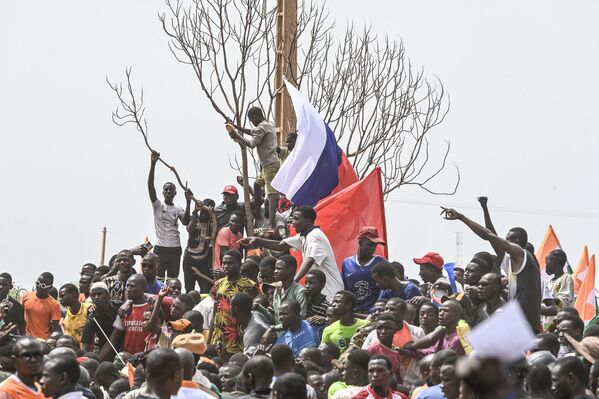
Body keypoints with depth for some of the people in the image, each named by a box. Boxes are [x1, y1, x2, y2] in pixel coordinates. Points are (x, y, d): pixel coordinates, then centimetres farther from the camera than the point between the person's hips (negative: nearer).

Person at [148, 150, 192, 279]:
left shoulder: (178, 210, 11)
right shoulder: (158, 205, 3)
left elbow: (186, 222, -9)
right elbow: (150, 186, -10)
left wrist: (188, 202, -15)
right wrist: (153, 164, -20)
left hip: (175, 249, 3)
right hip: (160, 248, -3)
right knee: (158, 280, -4)